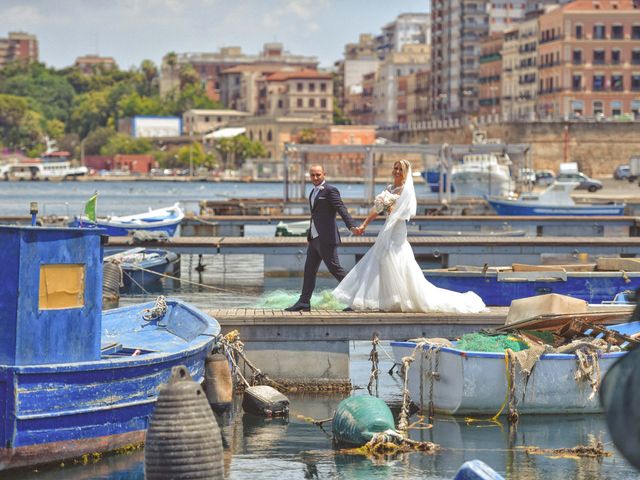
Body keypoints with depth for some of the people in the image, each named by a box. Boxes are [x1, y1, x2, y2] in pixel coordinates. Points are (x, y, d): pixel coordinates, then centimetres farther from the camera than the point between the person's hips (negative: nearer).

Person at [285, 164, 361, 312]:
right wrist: (309, 236, 26)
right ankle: (304, 302, 12)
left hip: (326, 239, -9)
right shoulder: (314, 192, 19)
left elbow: (341, 209, -19)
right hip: (314, 239, 9)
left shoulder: (330, 190, -9)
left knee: (335, 269, -7)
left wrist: (352, 226, -32)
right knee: (309, 271, 9)